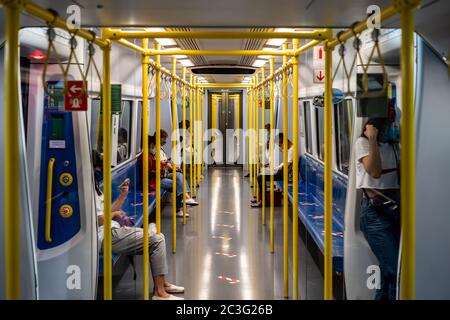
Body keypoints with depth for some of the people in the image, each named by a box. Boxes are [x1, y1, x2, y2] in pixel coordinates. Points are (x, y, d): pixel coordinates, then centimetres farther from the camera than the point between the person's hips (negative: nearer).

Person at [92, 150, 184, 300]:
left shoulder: (94, 186, 19)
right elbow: (99, 219, -21)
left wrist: (123, 195, 5)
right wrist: (115, 214, -3)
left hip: (111, 232, 10)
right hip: (106, 237, -10)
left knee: (157, 238, 12)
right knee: (157, 239, -12)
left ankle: (162, 283, 18)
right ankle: (159, 292, -9)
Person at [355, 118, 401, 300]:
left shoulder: (393, 145, 15)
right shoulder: (362, 142, -4)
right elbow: (374, 172, -19)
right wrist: (373, 139, -18)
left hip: (396, 208, 6)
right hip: (375, 212, -6)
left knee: (388, 269, 9)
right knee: (395, 270, -10)